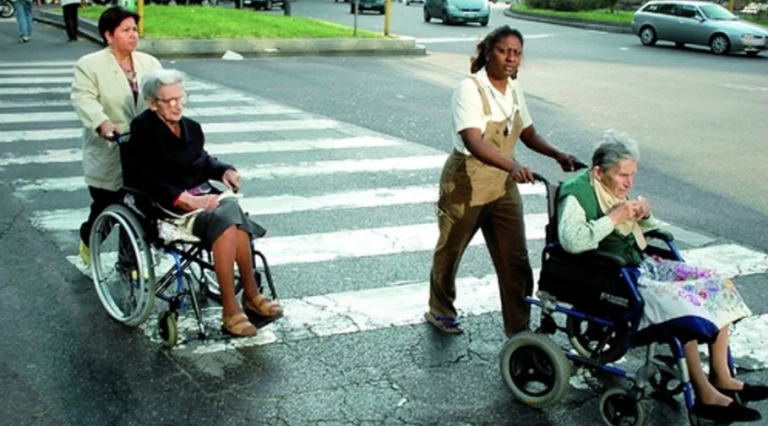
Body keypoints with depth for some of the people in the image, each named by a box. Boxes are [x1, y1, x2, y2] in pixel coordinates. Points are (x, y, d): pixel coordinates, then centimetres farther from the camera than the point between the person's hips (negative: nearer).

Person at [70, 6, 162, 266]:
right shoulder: (90, 65, -4)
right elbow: (83, 99, -18)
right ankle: (89, 242, 38)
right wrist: (102, 123, -36)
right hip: (109, 156, -3)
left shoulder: (149, 63, 10)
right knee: (106, 211, 6)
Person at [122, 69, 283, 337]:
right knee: (226, 219, -32)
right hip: (168, 205, -6)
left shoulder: (191, 128, 16)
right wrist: (185, 199, -23)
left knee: (231, 212, -29)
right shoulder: (141, 131, -3)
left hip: (201, 196, 6)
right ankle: (250, 296, -22)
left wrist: (224, 171, 6)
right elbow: (142, 182, -13)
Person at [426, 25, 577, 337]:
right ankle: (439, 311, 38)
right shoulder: (470, 89, -20)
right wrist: (513, 165, -47)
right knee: (449, 252, 15)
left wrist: (557, 154, -4)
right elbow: (473, 142, -33)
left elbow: (527, 133, 13)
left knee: (515, 260, 1)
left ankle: (519, 330, 11)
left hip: (504, 185, 6)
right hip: (466, 184, -5)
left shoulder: (514, 89, 2)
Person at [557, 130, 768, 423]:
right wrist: (613, 217, -27)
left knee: (718, 285, -1)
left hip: (640, 264, 9)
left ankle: (722, 378, 3)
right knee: (678, 303, -29)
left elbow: (643, 232, 23)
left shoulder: (614, 189, 9)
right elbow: (570, 240, -32)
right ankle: (705, 397, -18)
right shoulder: (576, 193, -14)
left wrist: (644, 216, 0)